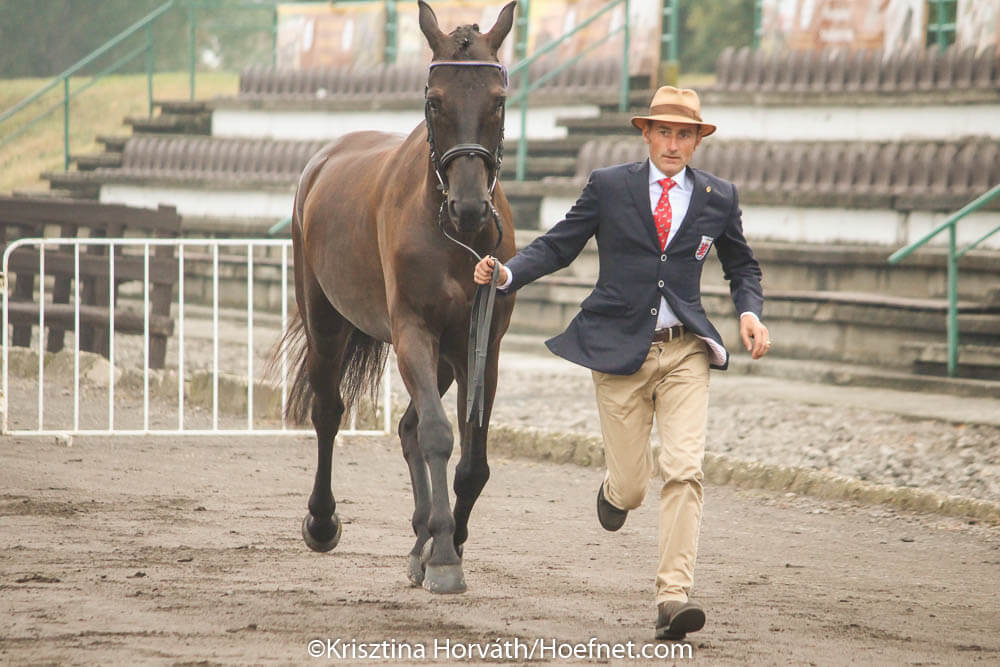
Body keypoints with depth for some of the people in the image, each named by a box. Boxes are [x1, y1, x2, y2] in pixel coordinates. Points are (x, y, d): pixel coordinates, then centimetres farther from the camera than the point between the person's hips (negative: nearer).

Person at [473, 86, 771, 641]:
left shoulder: (718, 198, 7)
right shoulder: (608, 187, 1)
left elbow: (741, 266, 20)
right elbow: (557, 246, 3)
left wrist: (750, 312, 1)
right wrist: (506, 273, -15)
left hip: (685, 351, 1)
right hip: (619, 349, -1)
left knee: (683, 471, -14)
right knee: (631, 485, 2)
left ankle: (673, 598, -15)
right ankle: (616, 485, 42)